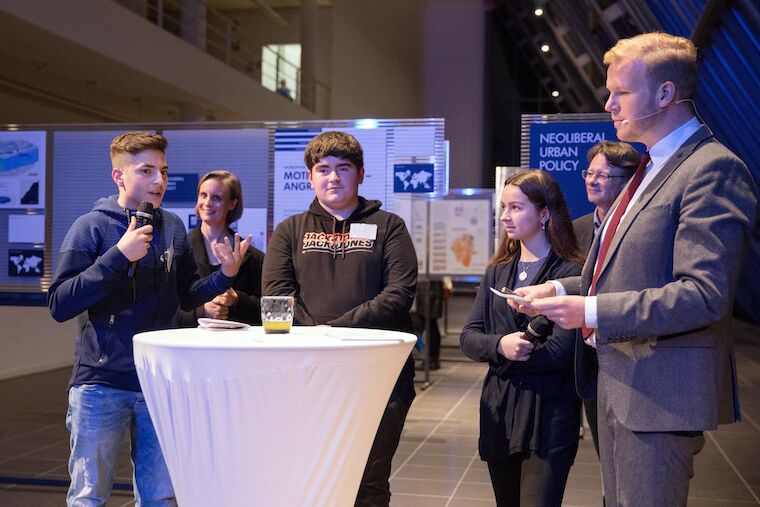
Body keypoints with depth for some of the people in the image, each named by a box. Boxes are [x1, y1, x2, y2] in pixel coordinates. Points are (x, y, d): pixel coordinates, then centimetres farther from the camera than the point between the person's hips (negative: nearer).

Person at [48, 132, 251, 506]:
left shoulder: (173, 228, 7)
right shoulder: (91, 227, -6)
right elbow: (59, 305, -15)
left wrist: (225, 275, -3)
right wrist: (119, 255, -22)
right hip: (101, 384, -3)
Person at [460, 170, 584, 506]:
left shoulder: (570, 272, -8)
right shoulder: (497, 271, 11)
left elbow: (562, 349, -17)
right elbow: (468, 337, 3)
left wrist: (506, 358, -7)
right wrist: (499, 346, -18)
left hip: (549, 416, -6)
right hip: (499, 411, 6)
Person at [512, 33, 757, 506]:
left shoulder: (714, 169, -16)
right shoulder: (653, 168, 16)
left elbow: (704, 294, -25)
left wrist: (591, 312, -25)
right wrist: (561, 289, 7)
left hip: (661, 390, -10)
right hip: (618, 377, 10)